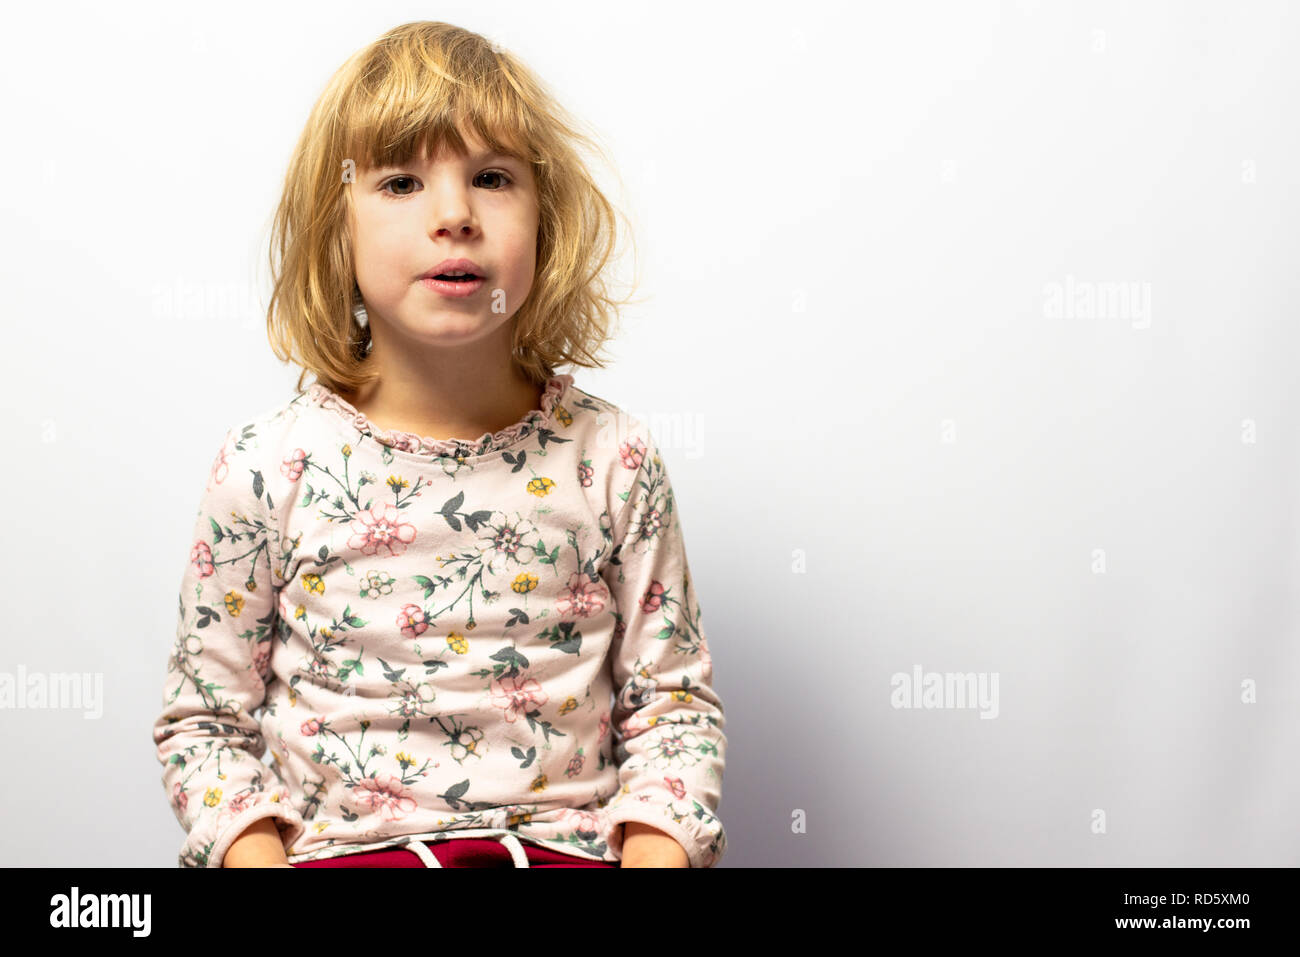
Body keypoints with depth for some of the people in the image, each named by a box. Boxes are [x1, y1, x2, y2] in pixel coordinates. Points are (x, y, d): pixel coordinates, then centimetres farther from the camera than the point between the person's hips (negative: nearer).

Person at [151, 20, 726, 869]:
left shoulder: (611, 459, -2)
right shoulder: (270, 467, -4)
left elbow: (674, 703, 3)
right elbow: (203, 721, 4)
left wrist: (653, 851, -13)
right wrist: (257, 855, -12)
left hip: (566, 843, 1)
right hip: (344, 847, 0)